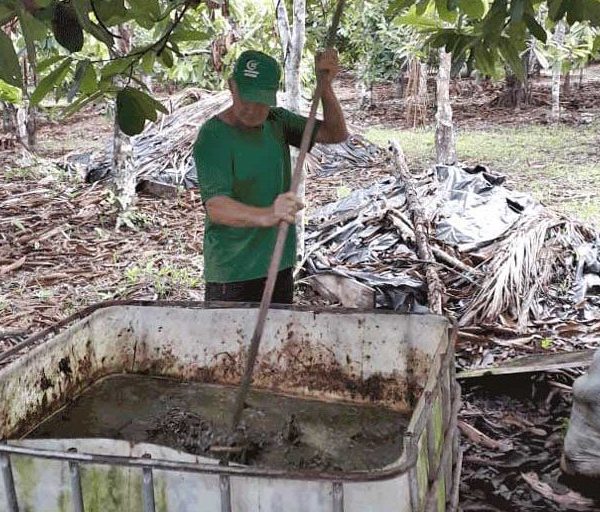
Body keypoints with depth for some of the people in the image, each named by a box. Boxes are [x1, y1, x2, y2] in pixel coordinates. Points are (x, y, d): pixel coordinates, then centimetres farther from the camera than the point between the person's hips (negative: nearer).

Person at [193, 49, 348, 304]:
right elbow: (215, 207, -28)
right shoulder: (212, 137, -16)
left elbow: (336, 134, 3)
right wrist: (265, 215, -46)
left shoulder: (276, 120, 6)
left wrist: (325, 84, -12)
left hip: (280, 265, 7)